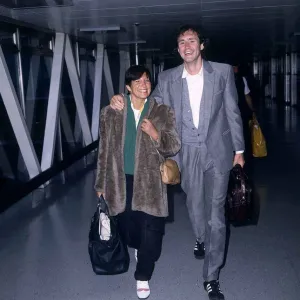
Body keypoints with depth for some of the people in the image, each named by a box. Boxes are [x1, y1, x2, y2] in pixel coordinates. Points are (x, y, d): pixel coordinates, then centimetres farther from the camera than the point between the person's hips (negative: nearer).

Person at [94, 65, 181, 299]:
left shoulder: (163, 112, -2)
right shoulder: (111, 113, 1)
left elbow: (174, 147, -2)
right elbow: (105, 150, 5)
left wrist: (155, 134, -20)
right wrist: (102, 184, 6)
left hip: (149, 181, -1)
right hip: (121, 180, 2)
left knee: (150, 229, -1)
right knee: (127, 225, 14)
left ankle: (143, 276, 17)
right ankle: (139, 248, 49)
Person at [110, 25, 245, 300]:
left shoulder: (223, 72, -4)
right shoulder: (168, 78, 0)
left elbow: (232, 112, 1)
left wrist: (239, 149, 3)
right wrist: (123, 102, -15)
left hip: (218, 151, -2)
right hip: (188, 153, 2)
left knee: (215, 213, -2)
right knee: (195, 205, 19)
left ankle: (211, 278, 9)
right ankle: (202, 239, 53)